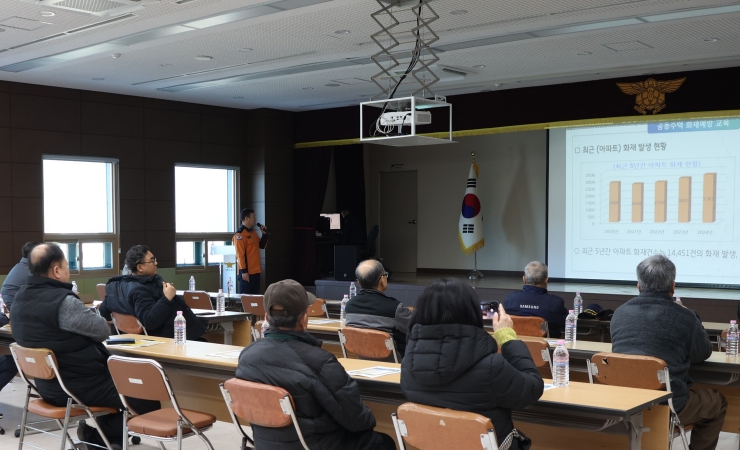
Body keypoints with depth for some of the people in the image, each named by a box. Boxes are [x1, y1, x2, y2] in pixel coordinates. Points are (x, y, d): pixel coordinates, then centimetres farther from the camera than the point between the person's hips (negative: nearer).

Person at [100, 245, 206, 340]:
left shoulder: (119, 284, 9)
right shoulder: (139, 290, -23)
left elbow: (104, 311, 16)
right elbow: (150, 322, -33)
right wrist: (167, 298, -31)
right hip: (167, 340, -11)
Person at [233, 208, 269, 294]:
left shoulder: (253, 233, 15)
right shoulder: (240, 234, -13)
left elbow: (262, 246, 22)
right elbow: (240, 254, -18)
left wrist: (264, 234, 6)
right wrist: (244, 271, -22)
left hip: (255, 271, 9)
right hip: (246, 272, -9)